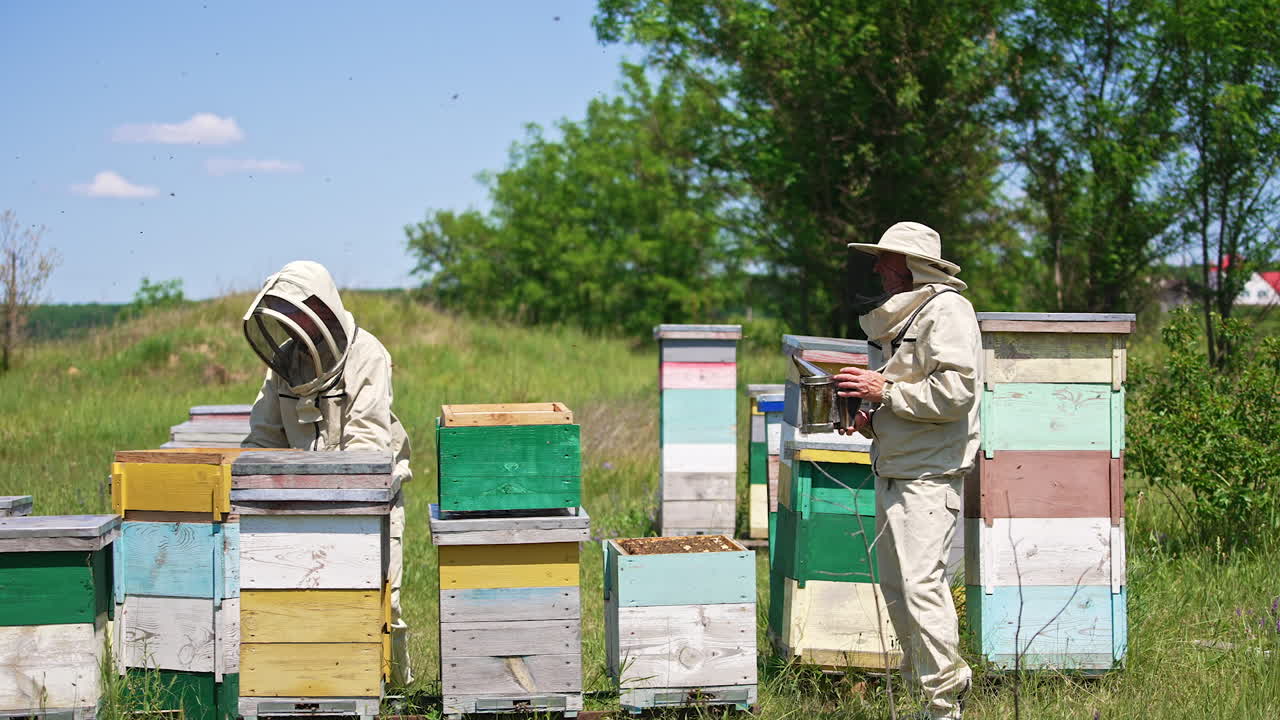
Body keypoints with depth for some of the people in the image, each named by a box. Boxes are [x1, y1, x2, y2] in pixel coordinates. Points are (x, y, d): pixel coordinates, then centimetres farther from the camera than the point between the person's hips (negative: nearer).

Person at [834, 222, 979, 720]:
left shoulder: (946, 310, -11)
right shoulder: (904, 315, 19)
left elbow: (955, 392, -22)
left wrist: (885, 391, -18)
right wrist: (873, 421, 10)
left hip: (929, 474, -10)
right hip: (894, 469, 10)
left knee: (921, 583, -14)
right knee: (896, 585, 12)